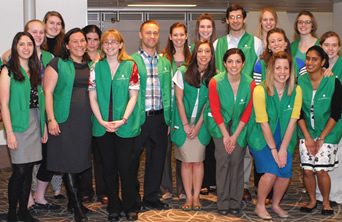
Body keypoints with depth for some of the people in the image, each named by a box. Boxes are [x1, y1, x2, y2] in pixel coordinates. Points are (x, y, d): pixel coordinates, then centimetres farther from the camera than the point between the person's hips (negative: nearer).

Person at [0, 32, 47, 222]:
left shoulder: (36, 70, 14)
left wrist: (44, 126, 11)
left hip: (35, 124, 5)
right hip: (18, 124, -5)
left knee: (29, 170, 9)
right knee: (19, 171, -5)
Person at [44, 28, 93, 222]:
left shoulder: (91, 65, 13)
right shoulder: (57, 64, 0)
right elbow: (48, 92, -4)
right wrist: (51, 119, -12)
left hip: (86, 121, 4)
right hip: (65, 119, -4)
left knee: (81, 161, 8)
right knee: (69, 162, -4)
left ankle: (73, 201, 21)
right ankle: (77, 206, 3)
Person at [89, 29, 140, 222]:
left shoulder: (130, 66, 1)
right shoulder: (96, 67, 7)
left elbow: (133, 96, -2)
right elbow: (93, 97, 5)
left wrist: (123, 120, -12)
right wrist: (102, 121, -7)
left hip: (126, 125, -2)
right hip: (103, 126, 2)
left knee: (126, 166, 0)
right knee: (109, 168, 8)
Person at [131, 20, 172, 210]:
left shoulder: (165, 63, 13)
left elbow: (169, 93, 15)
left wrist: (169, 120, 10)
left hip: (159, 118, 5)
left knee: (157, 159, 11)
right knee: (132, 159, 3)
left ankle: (151, 198, 25)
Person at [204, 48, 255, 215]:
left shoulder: (250, 83, -14)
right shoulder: (215, 82, -17)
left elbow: (247, 112, -6)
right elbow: (215, 109, -9)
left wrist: (235, 135, -8)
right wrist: (225, 135, -10)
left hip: (239, 125, 1)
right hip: (220, 124, -1)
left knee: (237, 160, -6)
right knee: (223, 159, -10)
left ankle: (235, 203, 4)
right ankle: (223, 203, -2)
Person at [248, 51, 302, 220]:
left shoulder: (296, 91, -7)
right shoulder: (260, 90, -18)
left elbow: (292, 121, -8)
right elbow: (264, 123, -16)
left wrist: (283, 149, -12)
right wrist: (273, 149, -14)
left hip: (285, 138, 4)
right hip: (262, 137, -3)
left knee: (286, 172, -10)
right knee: (271, 171, -18)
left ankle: (276, 205, 17)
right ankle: (260, 206, 6)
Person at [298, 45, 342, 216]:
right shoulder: (300, 82, -2)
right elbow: (298, 113, 1)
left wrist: (321, 138, -11)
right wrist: (307, 137, -6)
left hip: (327, 133, -2)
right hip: (306, 132, 2)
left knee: (321, 170, -8)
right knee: (307, 170, -2)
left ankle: (326, 202, 16)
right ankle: (312, 200, 22)